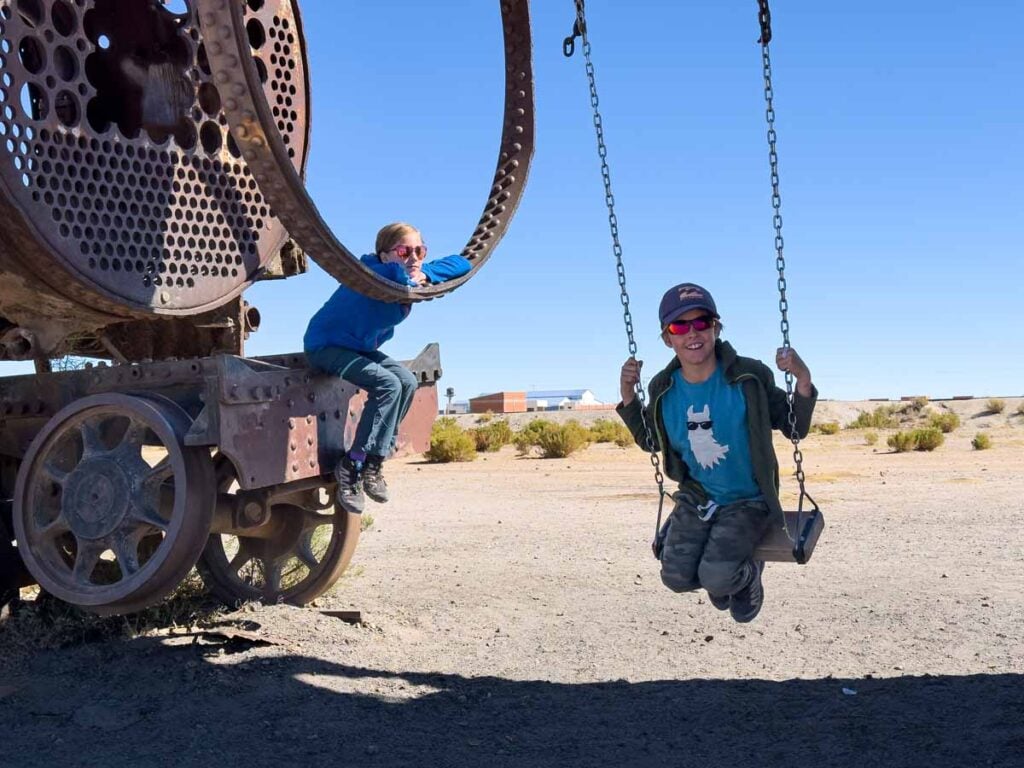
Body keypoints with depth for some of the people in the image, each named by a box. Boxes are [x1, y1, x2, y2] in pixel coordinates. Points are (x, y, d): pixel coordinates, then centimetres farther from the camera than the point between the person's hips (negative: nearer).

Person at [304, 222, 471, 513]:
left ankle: (372, 463, -4)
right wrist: (409, 278, -23)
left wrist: (425, 274, -19)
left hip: (360, 348, 9)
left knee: (407, 381, -11)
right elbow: (397, 275, -46)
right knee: (388, 384, -26)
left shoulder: (413, 276, -3)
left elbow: (461, 264, -3)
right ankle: (352, 468, -20)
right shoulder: (374, 274, -26)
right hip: (325, 347, -9)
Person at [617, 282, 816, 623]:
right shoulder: (664, 390, -5)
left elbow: (795, 428, -6)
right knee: (677, 577, -14)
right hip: (696, 497, 3)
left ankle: (748, 575, 17)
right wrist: (628, 396, -2)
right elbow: (652, 442, 13)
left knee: (718, 577, -22)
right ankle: (722, 577, 23)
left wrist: (803, 381, -24)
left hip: (748, 499, -3)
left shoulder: (749, 378, -15)